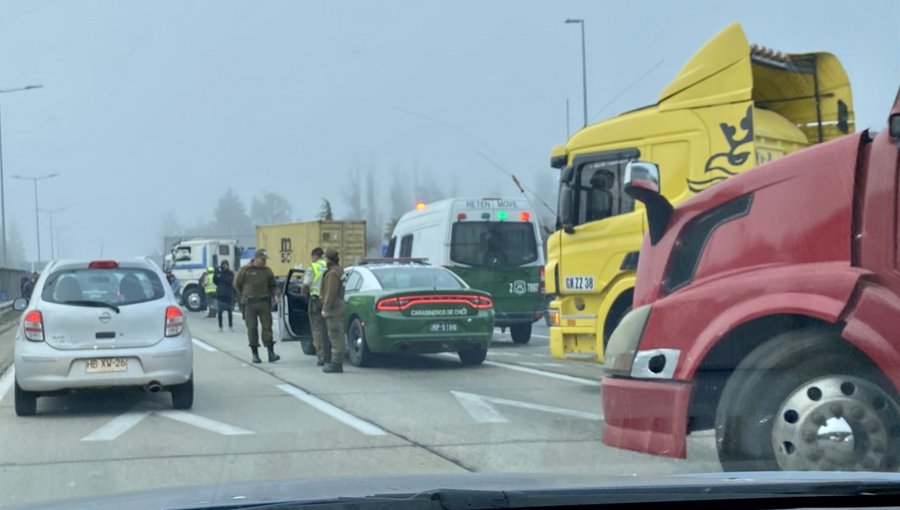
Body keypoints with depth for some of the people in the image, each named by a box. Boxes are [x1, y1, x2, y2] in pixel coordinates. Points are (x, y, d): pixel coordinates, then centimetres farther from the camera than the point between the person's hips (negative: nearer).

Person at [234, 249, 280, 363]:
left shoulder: (267, 271, 8)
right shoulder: (245, 270, 0)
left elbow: (272, 285, 15)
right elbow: (237, 284, 9)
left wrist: (275, 295, -2)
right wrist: (244, 296, 9)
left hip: (264, 303, 2)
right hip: (250, 304, -2)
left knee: (267, 327, -4)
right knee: (252, 329, 1)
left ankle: (271, 353, -5)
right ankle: (255, 354, 8)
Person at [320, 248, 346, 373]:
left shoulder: (333, 273, -16)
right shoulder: (339, 270, 16)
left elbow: (331, 292, -21)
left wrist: (326, 309, -19)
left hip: (333, 307, -11)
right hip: (339, 305, 11)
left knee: (335, 335, -9)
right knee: (337, 335, 13)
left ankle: (336, 363, -8)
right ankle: (336, 361, 18)